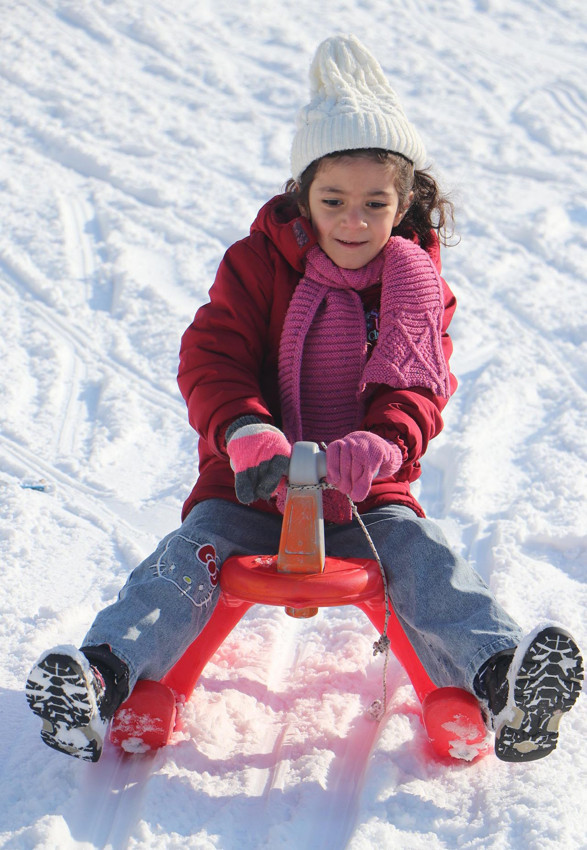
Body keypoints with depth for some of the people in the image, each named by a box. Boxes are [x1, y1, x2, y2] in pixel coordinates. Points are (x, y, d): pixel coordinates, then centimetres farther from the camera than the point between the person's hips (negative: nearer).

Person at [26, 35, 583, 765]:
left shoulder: (418, 286, 4)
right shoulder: (257, 266, 0)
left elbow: (419, 390, -5)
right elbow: (210, 358, -9)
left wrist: (383, 445, -30)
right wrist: (243, 431, -32)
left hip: (368, 496, 0)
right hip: (252, 489, 0)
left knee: (427, 567, -26)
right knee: (185, 561, -24)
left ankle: (500, 678, -38)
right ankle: (104, 674, -33)